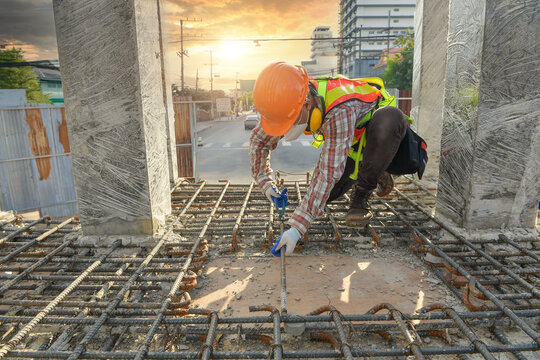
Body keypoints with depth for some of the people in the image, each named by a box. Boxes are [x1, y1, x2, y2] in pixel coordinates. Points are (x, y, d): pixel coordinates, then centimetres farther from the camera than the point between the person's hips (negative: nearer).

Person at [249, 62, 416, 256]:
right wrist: (264, 182, -13)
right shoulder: (291, 104, -23)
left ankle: (361, 196, -22)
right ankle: (373, 172, 19)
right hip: (353, 138, 6)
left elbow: (328, 172, -47)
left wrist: (297, 227, -48)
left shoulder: (340, 112, -45)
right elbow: (258, 139, -7)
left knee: (389, 120, -42)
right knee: (326, 194, -8)